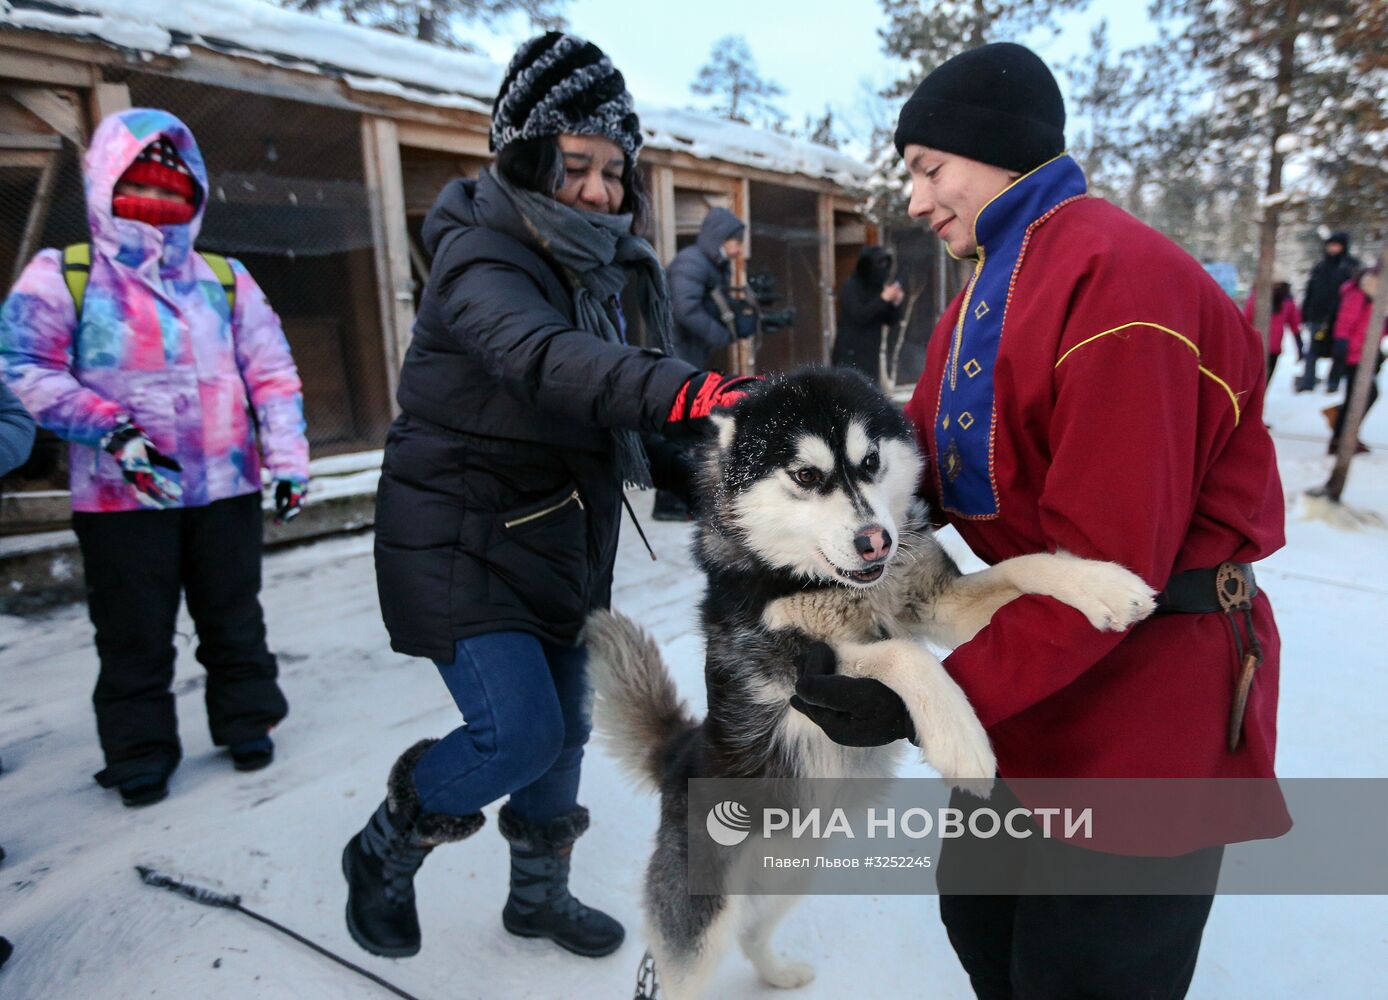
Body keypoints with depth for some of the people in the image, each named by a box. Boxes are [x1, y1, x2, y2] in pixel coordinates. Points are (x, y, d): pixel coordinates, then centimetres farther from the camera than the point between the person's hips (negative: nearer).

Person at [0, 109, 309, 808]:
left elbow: (271, 372, 6)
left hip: (227, 488, 2)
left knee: (233, 618, 13)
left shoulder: (225, 280, 10)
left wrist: (287, 458, -3)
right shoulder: (61, 277, 2)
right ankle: (139, 754, 25)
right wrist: (113, 430, -18)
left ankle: (246, 722, 30)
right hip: (122, 499, -2)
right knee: (134, 634, 8)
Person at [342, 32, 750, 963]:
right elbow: (540, 357, -41)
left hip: (557, 540, 8)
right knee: (520, 731, -12)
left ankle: (539, 892, 39)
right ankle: (384, 853, 21)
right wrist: (679, 390, -56)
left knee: (565, 726, 13)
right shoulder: (482, 259, -19)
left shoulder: (594, 266, 7)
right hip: (460, 540, -7)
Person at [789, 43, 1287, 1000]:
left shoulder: (1118, 278, -20)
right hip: (1040, 669, 8)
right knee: (978, 913, 20)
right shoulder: (989, 288, 10)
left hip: (1146, 685, -8)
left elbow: (1110, 560, -25)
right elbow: (921, 467, 4)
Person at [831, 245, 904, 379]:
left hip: (871, 353, 6)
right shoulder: (850, 287, -8)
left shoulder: (877, 287, 10)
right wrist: (884, 299, -18)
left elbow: (889, 320, 13)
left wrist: (895, 303, -6)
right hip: (850, 355, -6)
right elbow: (859, 316, -20)